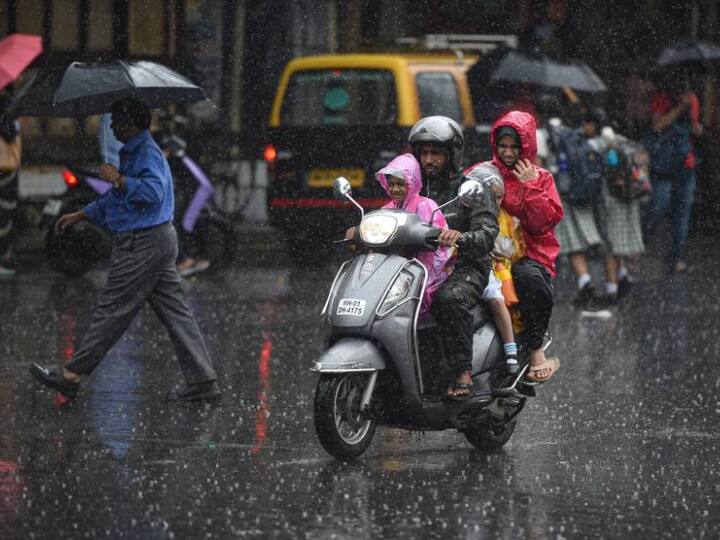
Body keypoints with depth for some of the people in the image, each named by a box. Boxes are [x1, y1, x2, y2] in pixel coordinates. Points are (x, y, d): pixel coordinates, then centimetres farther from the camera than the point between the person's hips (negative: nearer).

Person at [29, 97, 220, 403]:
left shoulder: (146, 153, -15)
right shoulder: (133, 152, 19)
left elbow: (153, 191, -31)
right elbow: (114, 200, 30)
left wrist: (117, 179, -21)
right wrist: (78, 216, 29)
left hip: (143, 245, -10)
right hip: (155, 242, 10)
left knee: (112, 310, -4)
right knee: (174, 311, 7)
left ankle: (72, 376, 2)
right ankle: (203, 383, 6)